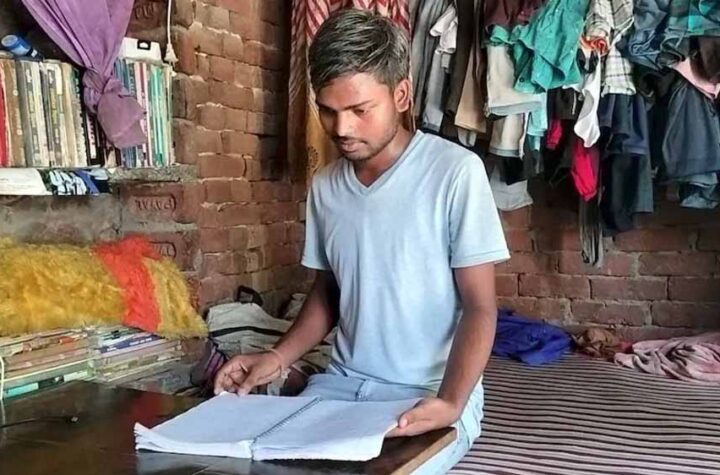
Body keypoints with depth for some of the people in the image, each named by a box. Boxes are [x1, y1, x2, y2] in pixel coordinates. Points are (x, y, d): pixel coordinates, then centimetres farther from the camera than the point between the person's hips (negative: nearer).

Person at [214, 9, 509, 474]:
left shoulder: (456, 172, -13)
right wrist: (279, 357, 0)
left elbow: (479, 307, -11)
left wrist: (451, 401, -24)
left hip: (429, 393, -4)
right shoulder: (325, 186, 4)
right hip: (343, 383, 5)